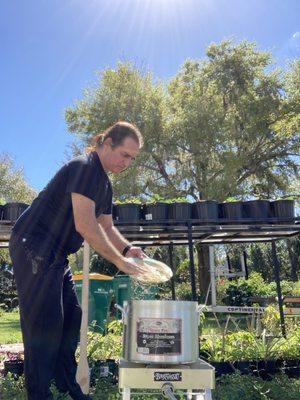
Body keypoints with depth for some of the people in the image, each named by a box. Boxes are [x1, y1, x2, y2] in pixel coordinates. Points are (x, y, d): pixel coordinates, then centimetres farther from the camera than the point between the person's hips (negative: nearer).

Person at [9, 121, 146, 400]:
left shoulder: (104, 183, 13)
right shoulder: (84, 168, -17)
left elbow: (106, 227, 18)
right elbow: (85, 225, -26)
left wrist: (127, 248, 0)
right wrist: (120, 261, -21)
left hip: (55, 256, 10)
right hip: (33, 248, -10)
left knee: (71, 318, 12)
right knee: (45, 323, -7)